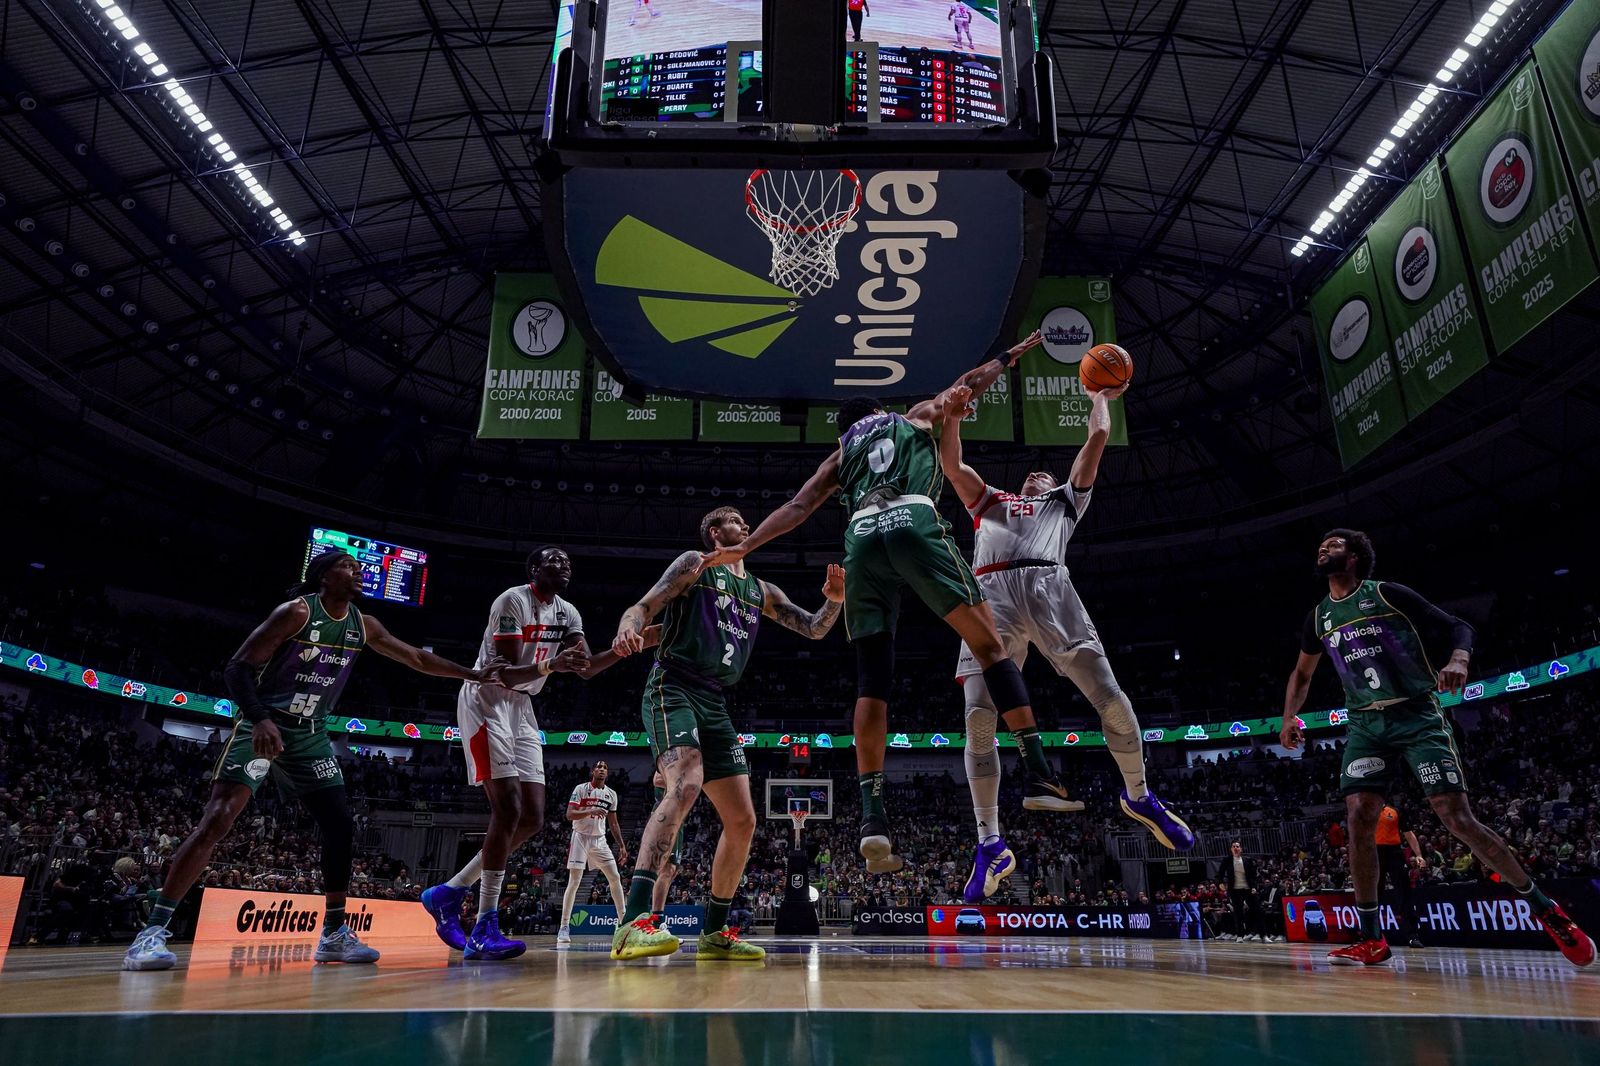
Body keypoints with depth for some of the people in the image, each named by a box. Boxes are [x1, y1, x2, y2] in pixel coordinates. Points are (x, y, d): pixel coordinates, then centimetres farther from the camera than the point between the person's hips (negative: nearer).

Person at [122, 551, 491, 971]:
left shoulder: (364, 625, 3)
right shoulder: (296, 612, -15)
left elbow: (417, 659, 11)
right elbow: (237, 668, -17)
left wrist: (473, 675, 6)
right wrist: (259, 719, -32)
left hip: (310, 735, 6)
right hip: (262, 726, -6)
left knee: (340, 826, 1)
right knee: (218, 818, -20)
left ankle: (334, 933, 12)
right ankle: (152, 931, -12)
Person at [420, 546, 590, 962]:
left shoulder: (568, 614, 10)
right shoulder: (512, 600, -13)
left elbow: (587, 667, -2)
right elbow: (506, 674, -21)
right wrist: (550, 666, -38)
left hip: (521, 708, 8)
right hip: (487, 701, -8)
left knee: (532, 818, 2)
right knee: (507, 810, -18)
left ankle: (449, 893, 15)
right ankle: (485, 929, -13)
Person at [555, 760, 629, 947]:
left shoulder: (611, 794, 9)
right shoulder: (581, 788, -6)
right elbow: (569, 815, -15)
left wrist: (622, 846, 9)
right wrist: (591, 811, -28)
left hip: (600, 840, 5)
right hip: (581, 838, -5)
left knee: (615, 878, 0)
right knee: (574, 882, -8)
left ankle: (623, 922, 8)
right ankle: (564, 928, -3)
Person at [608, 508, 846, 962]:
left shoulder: (761, 591, 22)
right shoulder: (695, 564, 6)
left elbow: (813, 629, 23)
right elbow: (644, 606, -4)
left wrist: (834, 601, 1)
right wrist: (629, 630, -28)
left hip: (714, 704, 8)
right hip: (673, 689, -7)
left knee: (742, 820, 4)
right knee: (686, 785, -32)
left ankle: (715, 932, 17)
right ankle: (634, 922, -38)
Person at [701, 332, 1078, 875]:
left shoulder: (840, 455, 33)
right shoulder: (915, 416, 31)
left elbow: (797, 507, 20)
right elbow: (970, 382, 42)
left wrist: (745, 545, 15)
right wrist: (1012, 354, 57)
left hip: (861, 538, 3)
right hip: (914, 523, -2)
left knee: (871, 683, 2)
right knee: (989, 644, 3)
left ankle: (872, 816, -6)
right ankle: (1038, 774, -4)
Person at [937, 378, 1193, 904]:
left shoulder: (1066, 500, 34)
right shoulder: (990, 501, 38)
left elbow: (1097, 436, 34)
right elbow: (951, 464, 29)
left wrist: (1100, 396, 49)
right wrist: (951, 416, 20)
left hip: (1050, 587, 0)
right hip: (993, 596, 1)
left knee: (1110, 697, -10)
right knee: (979, 719, -13)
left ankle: (1139, 797, 17)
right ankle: (991, 847, -4)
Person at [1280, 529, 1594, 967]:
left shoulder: (1387, 594, -4)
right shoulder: (1318, 618, 10)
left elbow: (1458, 626, -2)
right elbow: (1302, 673, 24)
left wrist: (1458, 660, -23)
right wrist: (1289, 718, 10)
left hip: (1418, 716, -4)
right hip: (1366, 724, 4)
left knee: (1457, 818, -10)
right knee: (1359, 817, -10)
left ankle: (1547, 911, 11)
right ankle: (1372, 940, -3)